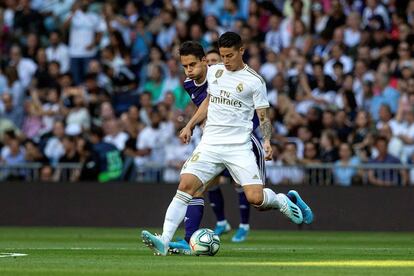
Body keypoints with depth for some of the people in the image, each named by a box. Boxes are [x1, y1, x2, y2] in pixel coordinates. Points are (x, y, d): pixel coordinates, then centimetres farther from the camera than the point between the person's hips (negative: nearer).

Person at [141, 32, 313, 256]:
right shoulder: (213, 72, 12)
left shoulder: (254, 81, -1)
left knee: (256, 198, -16)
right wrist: (190, 125, 23)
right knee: (185, 186, -17)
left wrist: (266, 141, -16)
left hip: (239, 147, -3)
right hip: (210, 143, 3)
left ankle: (281, 200, 21)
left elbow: (263, 117, 1)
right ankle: (164, 241, -21)